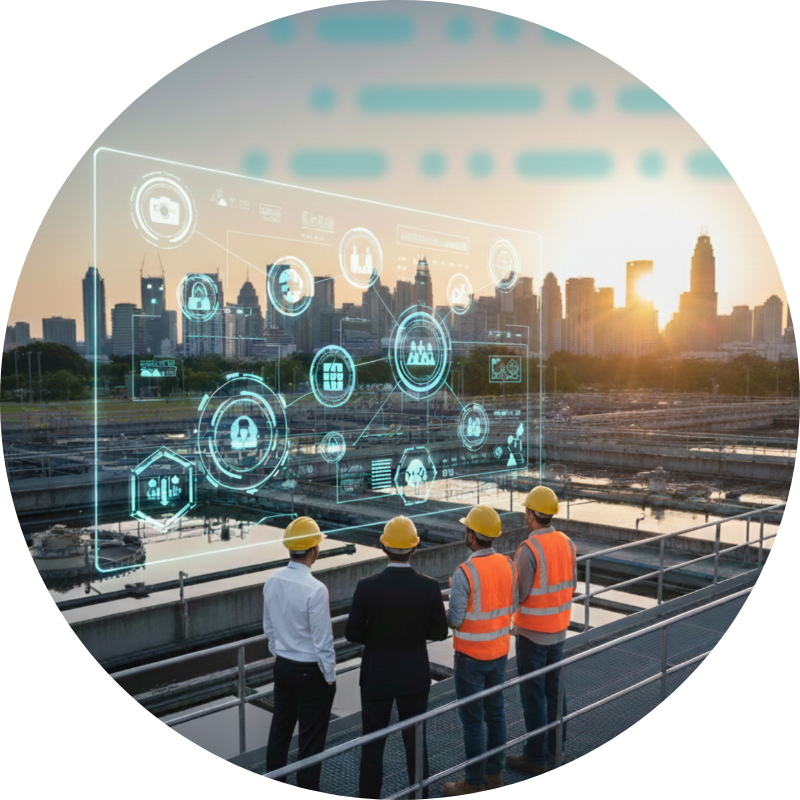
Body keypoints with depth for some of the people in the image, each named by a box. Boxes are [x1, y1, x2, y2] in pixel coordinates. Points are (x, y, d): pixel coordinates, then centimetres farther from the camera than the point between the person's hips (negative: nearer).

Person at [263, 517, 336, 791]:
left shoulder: (272, 582, -5)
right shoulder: (315, 589, -26)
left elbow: (269, 628, 7)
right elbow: (322, 641, -20)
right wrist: (330, 676, -7)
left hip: (282, 666, 7)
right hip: (310, 671, -7)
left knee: (280, 729, 20)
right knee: (311, 738, 7)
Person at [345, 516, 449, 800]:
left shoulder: (367, 587, -18)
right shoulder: (430, 587, -14)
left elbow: (352, 633, -9)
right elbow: (439, 633, -4)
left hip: (376, 676, -1)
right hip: (415, 677, 1)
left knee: (372, 744, 14)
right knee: (416, 742, 16)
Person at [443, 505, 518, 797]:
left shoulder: (464, 573, -26)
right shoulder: (508, 565, -5)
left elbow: (454, 621, -21)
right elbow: (511, 607, 6)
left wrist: (454, 592, -2)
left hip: (471, 656, -6)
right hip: (499, 652, 6)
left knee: (471, 720, 7)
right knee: (495, 712, 19)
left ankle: (473, 782, 19)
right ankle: (494, 773, 33)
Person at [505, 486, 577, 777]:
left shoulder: (528, 549, -23)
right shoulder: (567, 543, -1)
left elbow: (518, 595, -19)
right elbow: (571, 584, 7)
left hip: (532, 632, -7)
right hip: (559, 629, 7)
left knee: (533, 695, 4)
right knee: (554, 688, 18)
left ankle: (536, 757, 13)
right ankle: (554, 748, 30)